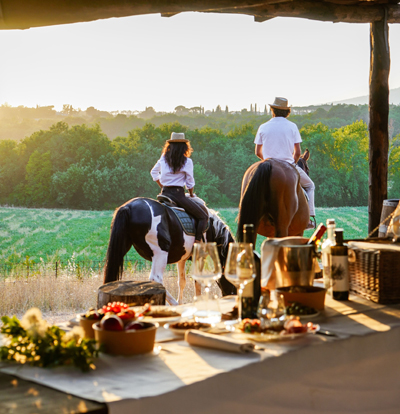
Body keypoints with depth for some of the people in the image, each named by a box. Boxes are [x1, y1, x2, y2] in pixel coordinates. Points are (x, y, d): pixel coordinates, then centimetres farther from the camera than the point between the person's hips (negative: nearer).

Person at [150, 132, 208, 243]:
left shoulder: (163, 159, 10)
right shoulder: (187, 161, -5)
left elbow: (154, 172, 23)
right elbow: (190, 183, -3)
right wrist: (191, 195, 14)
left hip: (164, 193, 6)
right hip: (178, 194, -6)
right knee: (203, 216, 1)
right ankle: (197, 241, -12)